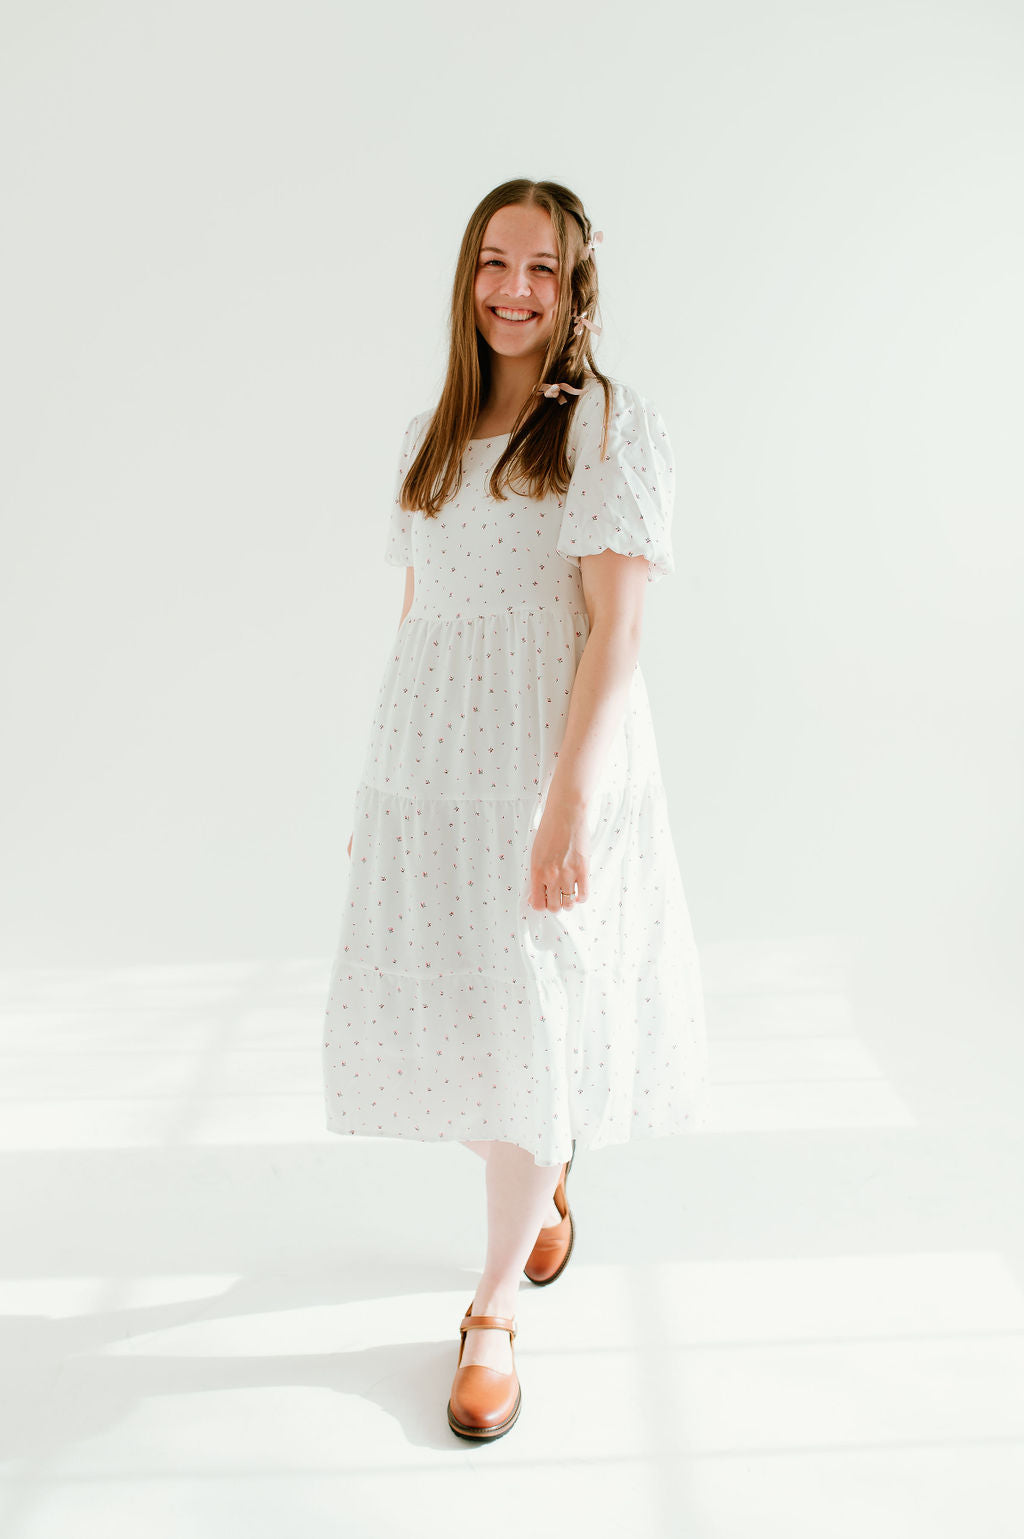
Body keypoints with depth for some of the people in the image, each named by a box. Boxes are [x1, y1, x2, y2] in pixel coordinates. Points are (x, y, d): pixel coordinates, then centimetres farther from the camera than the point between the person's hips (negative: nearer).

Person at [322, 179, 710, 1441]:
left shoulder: (615, 427, -5)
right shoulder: (429, 436, 13)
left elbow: (617, 629, -13)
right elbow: (414, 616, 15)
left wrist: (572, 799, -20)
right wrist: (381, 781, 14)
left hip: (553, 771, -5)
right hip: (426, 771, 5)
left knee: (533, 1030, 1)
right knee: (429, 1025, 9)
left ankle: (493, 1309, 20)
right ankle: (542, 1173, 40)